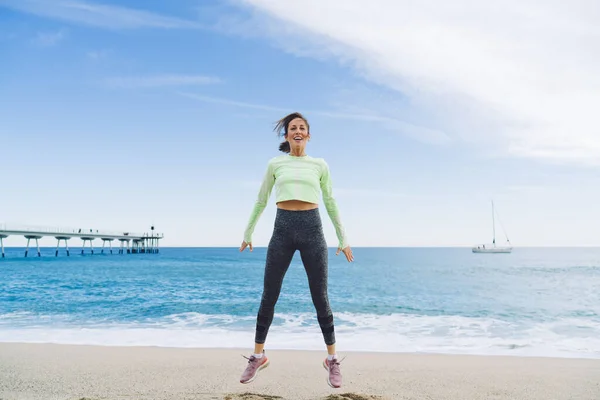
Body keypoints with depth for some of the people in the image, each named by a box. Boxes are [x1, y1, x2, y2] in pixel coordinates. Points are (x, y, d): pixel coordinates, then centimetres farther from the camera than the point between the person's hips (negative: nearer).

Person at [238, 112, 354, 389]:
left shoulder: (320, 165, 10)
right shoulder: (275, 164, 9)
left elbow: (331, 204, 15)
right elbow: (260, 202, 16)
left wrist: (343, 239, 15)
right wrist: (247, 233, 21)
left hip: (312, 228, 0)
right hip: (282, 229, 1)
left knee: (320, 298, 3)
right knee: (268, 297, 6)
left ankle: (332, 360, 17)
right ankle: (258, 356, 22)